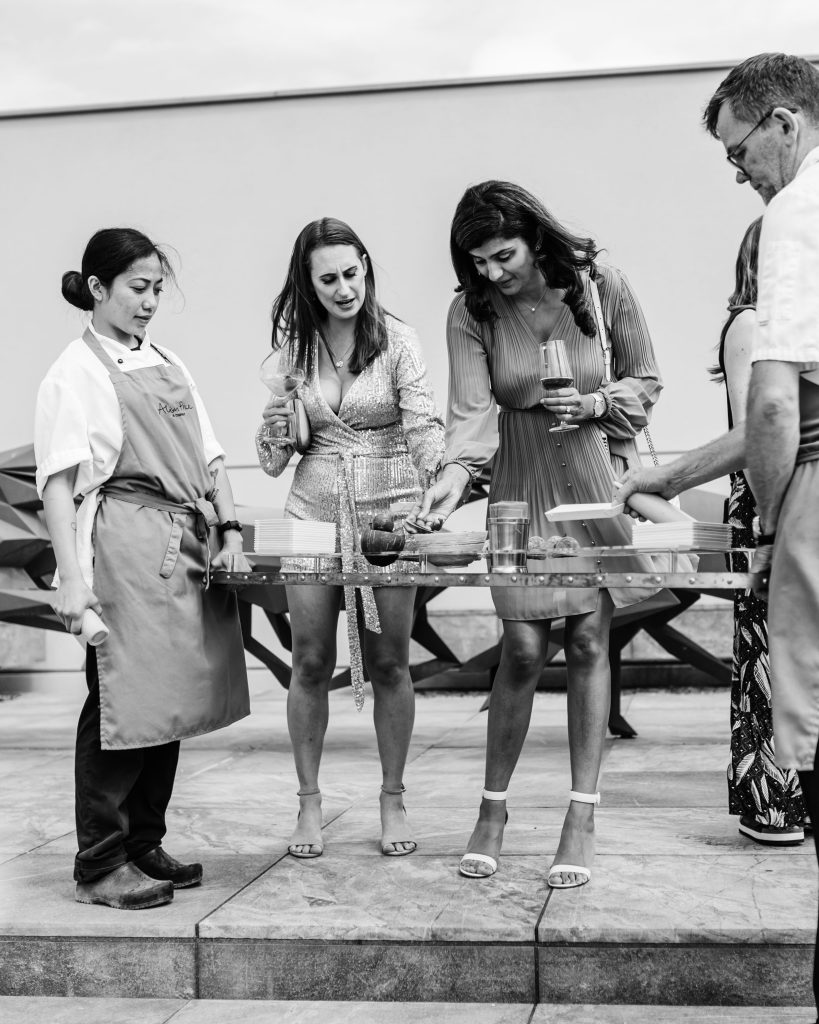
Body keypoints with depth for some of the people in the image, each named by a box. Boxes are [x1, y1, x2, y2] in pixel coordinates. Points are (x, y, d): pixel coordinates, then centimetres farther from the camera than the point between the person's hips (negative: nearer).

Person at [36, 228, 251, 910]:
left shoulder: (167, 363, 17)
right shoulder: (75, 374, -3)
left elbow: (209, 456, 18)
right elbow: (58, 482, -10)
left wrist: (229, 531, 6)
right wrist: (71, 578, -17)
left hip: (188, 548, 7)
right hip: (127, 550, -7)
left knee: (168, 701, 11)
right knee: (122, 703, -4)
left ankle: (144, 846, 23)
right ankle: (101, 865, 7)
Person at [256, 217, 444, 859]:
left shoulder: (396, 340, -5)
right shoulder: (294, 344, 4)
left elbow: (425, 428, -13)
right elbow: (273, 461, 10)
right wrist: (277, 428, -12)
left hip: (388, 513, -2)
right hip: (314, 513, 2)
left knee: (389, 662, 4)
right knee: (312, 662, 4)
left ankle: (393, 799, 19)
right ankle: (310, 801, 17)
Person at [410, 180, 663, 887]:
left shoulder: (600, 285, -8)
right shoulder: (472, 313, -8)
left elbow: (645, 379, 3)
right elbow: (472, 409, -17)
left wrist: (595, 404, -15)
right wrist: (455, 474, -35)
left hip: (597, 474, 0)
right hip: (523, 484, 0)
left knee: (589, 639, -3)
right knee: (523, 648, -4)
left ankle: (583, 816, 6)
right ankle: (493, 807, 13)